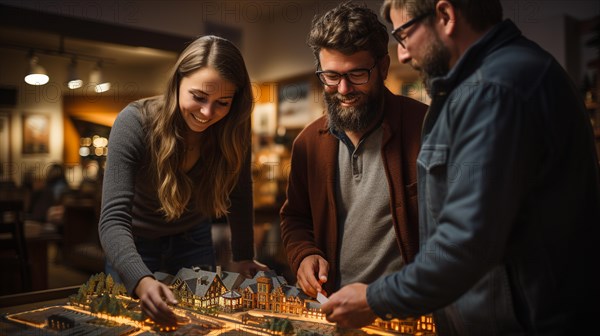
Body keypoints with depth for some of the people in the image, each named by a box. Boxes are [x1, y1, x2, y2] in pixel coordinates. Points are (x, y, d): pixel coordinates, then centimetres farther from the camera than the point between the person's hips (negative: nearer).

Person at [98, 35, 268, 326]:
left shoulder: (232, 129, -22)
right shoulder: (135, 122, -31)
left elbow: (239, 197, -8)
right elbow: (113, 220, -37)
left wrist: (243, 257, -8)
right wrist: (141, 280, -52)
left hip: (193, 241, 3)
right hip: (135, 244, -2)